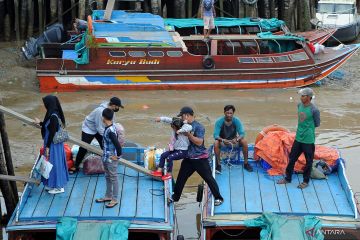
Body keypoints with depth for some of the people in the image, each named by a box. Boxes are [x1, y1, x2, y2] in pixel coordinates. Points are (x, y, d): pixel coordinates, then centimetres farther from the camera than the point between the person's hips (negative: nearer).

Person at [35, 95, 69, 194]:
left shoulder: (53, 116, -26)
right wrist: (40, 123, 30)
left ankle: (59, 187, 14)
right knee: (54, 163, 19)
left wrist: (47, 147, -18)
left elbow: (52, 133, -23)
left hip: (53, 144, -10)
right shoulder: (54, 114, 3)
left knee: (54, 163, 2)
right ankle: (53, 184, 32)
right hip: (55, 143, 10)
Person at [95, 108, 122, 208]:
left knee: (113, 178, 2)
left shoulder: (110, 130, -26)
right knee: (108, 177, 20)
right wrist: (104, 155, 15)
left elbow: (117, 144, -29)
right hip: (106, 157, 10)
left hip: (111, 159, -10)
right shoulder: (109, 128, 3)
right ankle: (108, 196, 33)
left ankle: (114, 199, 12)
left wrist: (118, 156, -19)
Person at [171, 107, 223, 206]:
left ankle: (218, 198, 8)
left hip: (200, 158, -7)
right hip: (189, 158, 7)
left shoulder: (198, 126, -15)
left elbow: (199, 142, -21)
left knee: (208, 178, -1)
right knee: (181, 177, 10)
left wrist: (188, 134, -24)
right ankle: (175, 197, 24)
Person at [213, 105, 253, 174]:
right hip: (222, 140, -2)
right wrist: (223, 140, -45)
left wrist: (237, 139, -41)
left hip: (233, 140, 2)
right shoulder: (219, 121, -18)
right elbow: (216, 135, -24)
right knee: (216, 143, -34)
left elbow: (242, 133, -19)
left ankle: (246, 163, -11)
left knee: (244, 142, -26)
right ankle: (218, 164, -22)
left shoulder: (237, 121, -14)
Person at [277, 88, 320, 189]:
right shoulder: (299, 105, 0)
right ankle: (288, 178, 28)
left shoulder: (314, 110, -19)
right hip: (298, 138, 6)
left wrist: (308, 127, 1)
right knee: (292, 158, 14)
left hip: (308, 140, -6)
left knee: (308, 161, 8)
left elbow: (317, 124, -5)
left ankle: (306, 181, 23)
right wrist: (302, 127, 9)